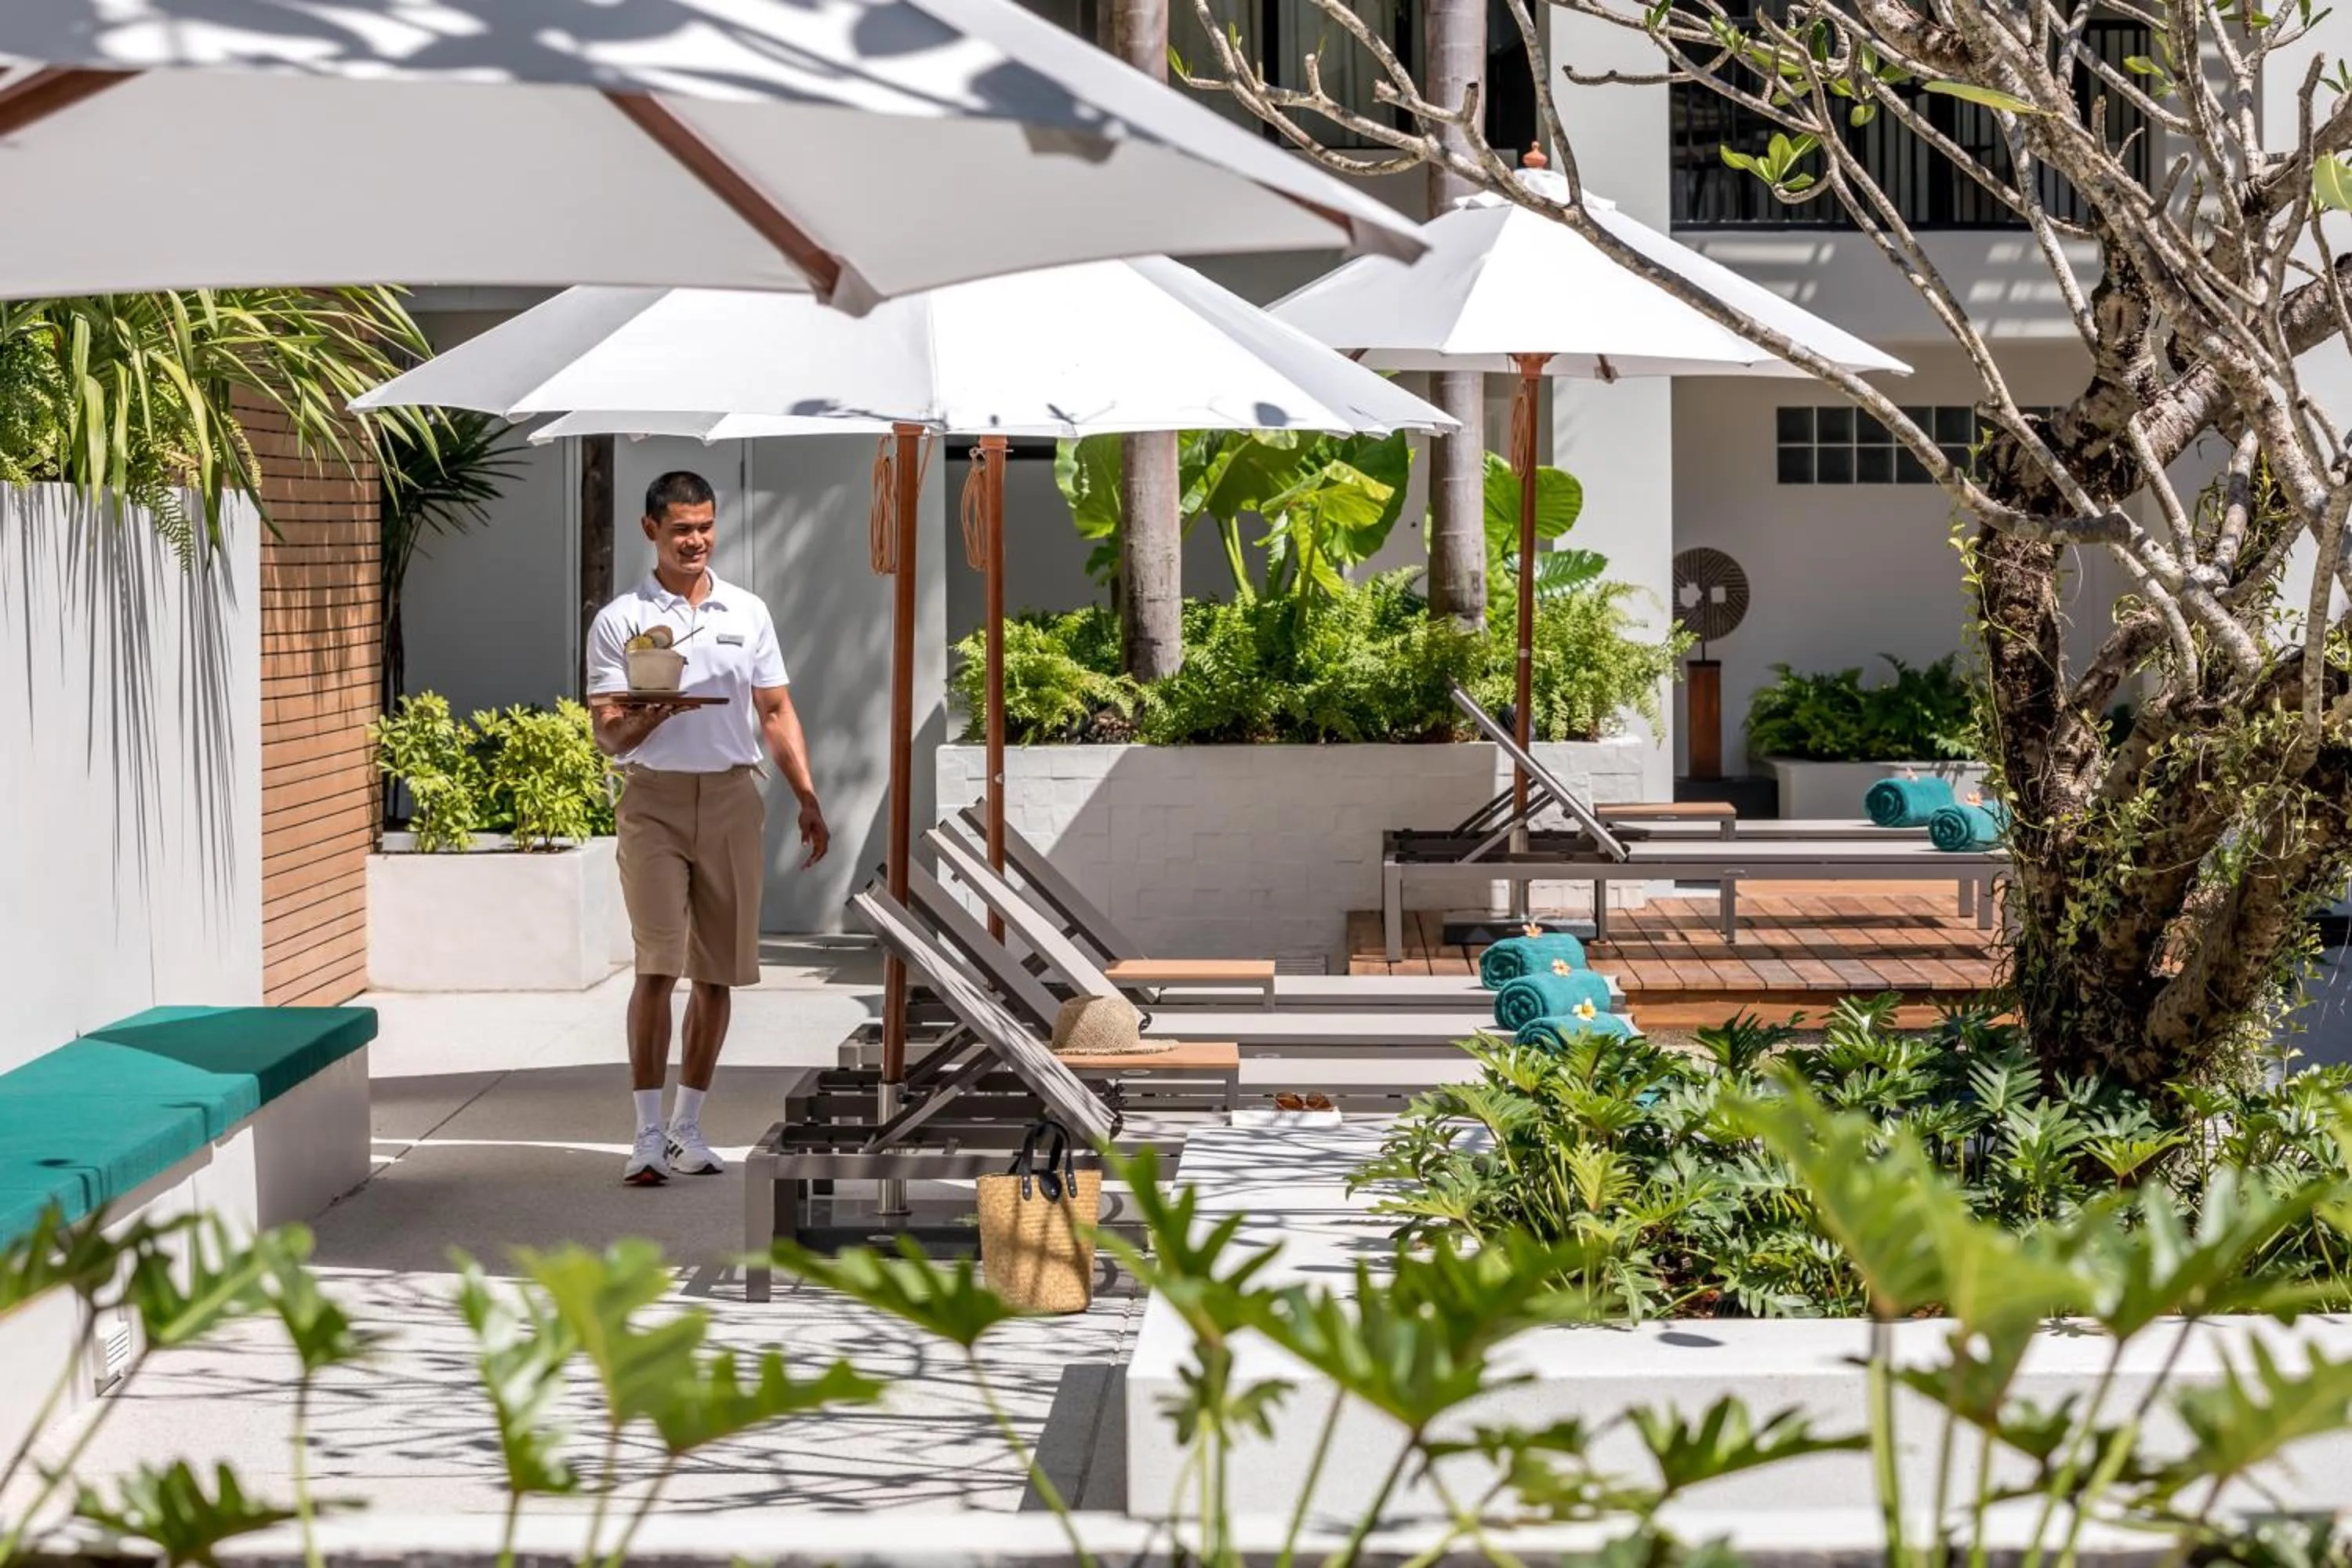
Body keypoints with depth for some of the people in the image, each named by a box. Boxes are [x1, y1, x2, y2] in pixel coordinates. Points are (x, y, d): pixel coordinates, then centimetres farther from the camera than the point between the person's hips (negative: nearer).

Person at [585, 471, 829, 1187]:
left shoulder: (748, 612, 11)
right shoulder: (619, 620, 1)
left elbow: (777, 714, 13)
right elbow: (608, 735, -2)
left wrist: (808, 799, 4)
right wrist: (646, 719, -24)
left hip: (732, 798, 3)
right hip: (655, 799, -3)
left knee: (718, 974, 6)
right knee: (657, 967, -12)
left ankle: (687, 1127, 17)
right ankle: (648, 1134, -9)